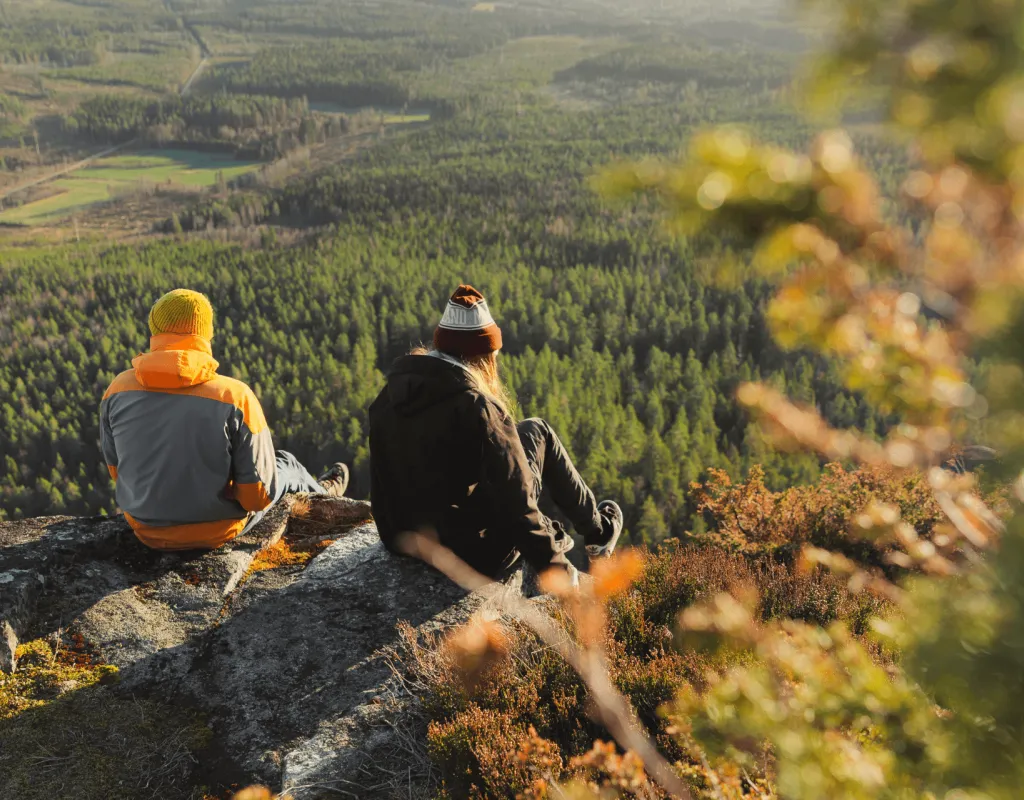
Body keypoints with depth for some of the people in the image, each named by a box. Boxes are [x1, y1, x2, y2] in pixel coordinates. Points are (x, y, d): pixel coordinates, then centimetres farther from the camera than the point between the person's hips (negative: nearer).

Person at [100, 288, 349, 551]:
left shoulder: (118, 389, -15)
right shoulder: (235, 397, -26)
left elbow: (116, 469, 1)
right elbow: (258, 495, -22)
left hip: (145, 529, 4)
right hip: (217, 531, -3)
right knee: (286, 465, 26)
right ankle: (322, 495, 59)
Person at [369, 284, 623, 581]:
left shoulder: (386, 398, -3)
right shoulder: (478, 409, -23)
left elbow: (381, 491, 8)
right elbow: (515, 503, -19)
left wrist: (397, 538, 25)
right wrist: (557, 569, -8)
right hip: (475, 554, -6)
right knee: (536, 433, 10)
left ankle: (546, 532, 34)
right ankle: (597, 529, 26)